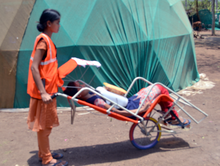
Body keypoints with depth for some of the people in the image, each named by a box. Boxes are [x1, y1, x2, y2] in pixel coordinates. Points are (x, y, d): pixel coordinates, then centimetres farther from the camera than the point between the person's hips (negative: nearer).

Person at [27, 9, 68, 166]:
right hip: (44, 90, -9)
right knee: (43, 125, 2)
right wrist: (43, 93, -28)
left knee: (45, 124, 18)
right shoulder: (43, 40, -17)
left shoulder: (47, 40, 11)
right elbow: (34, 67, -23)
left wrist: (56, 81, 24)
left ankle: (44, 153, 32)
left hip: (48, 89, 9)